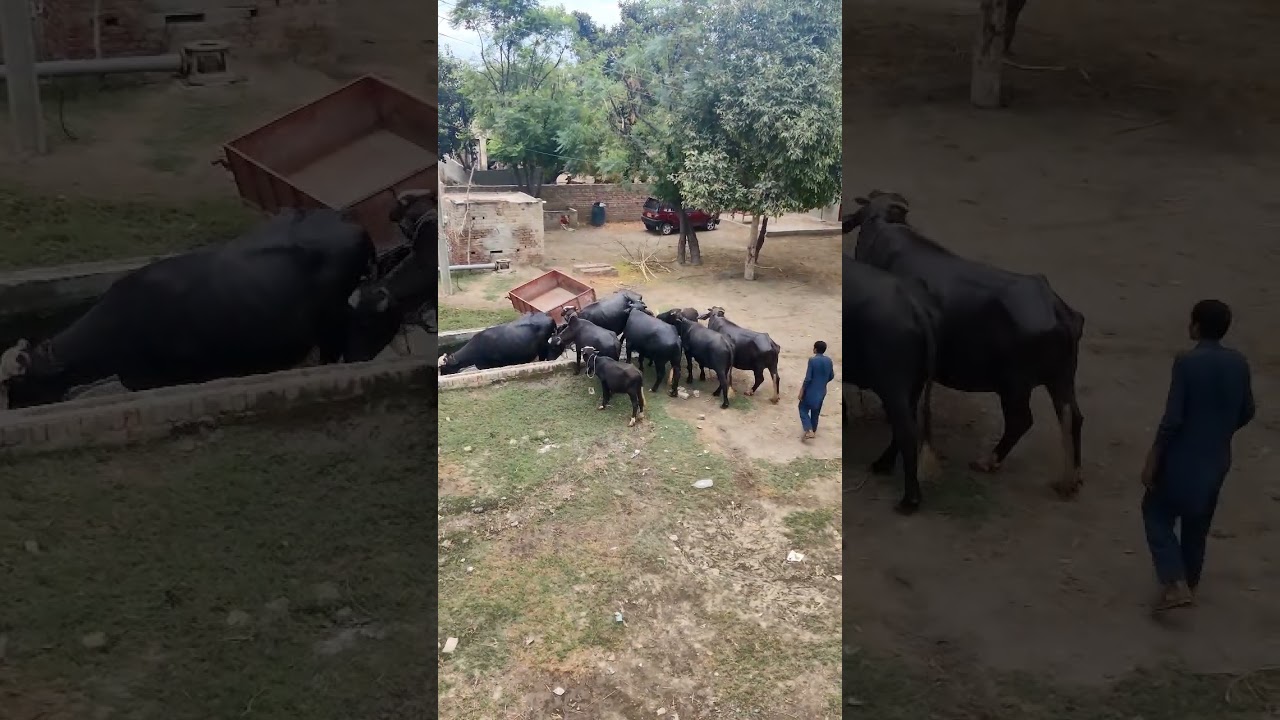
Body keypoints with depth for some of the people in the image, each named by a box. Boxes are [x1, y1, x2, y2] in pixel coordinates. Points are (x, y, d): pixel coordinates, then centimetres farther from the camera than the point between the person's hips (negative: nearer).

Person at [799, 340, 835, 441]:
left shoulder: (812, 360, -20)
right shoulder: (829, 360, -2)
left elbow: (808, 378, -20)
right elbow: (831, 376, 7)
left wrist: (802, 391, -11)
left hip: (811, 391, -6)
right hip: (822, 391, 6)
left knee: (803, 409, 8)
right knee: (816, 411, 21)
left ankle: (809, 431, -6)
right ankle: (813, 430, 31)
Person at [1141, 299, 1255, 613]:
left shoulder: (1186, 362, -20)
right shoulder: (1239, 363, -1)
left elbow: (1172, 418, -20)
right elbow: (1246, 413, 8)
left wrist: (1153, 459, -12)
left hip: (1183, 457, -6)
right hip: (1217, 459, 6)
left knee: (1157, 514, 9)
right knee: (1197, 524, 20)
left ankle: (1176, 585, -3)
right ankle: (1189, 583, 32)